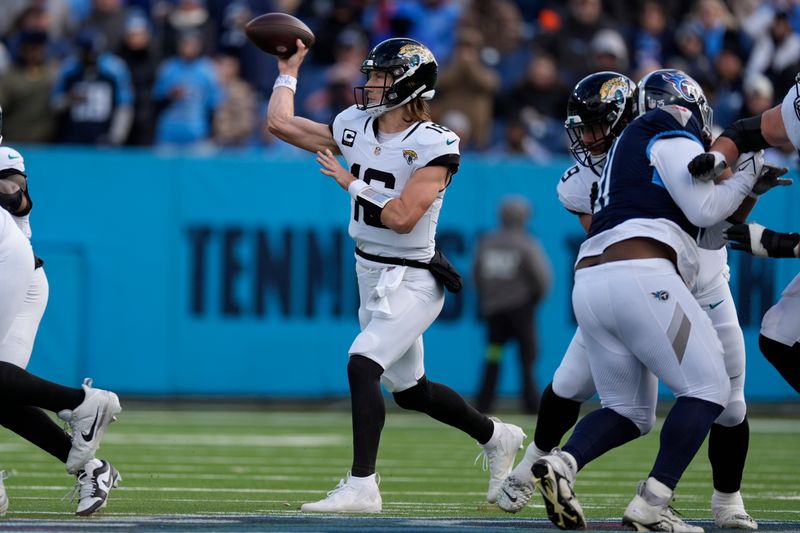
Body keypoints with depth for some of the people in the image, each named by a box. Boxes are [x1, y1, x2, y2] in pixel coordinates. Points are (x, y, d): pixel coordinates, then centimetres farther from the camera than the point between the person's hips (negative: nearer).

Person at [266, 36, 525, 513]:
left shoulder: (434, 145, -16)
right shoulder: (356, 126, 4)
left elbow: (403, 218, -24)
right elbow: (281, 123, 12)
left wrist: (351, 183, -17)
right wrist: (289, 70, 17)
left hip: (411, 280, -8)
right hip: (371, 273, 8)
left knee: (362, 364, -23)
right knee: (409, 389, 17)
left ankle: (362, 487, -22)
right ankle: (496, 438, 38)